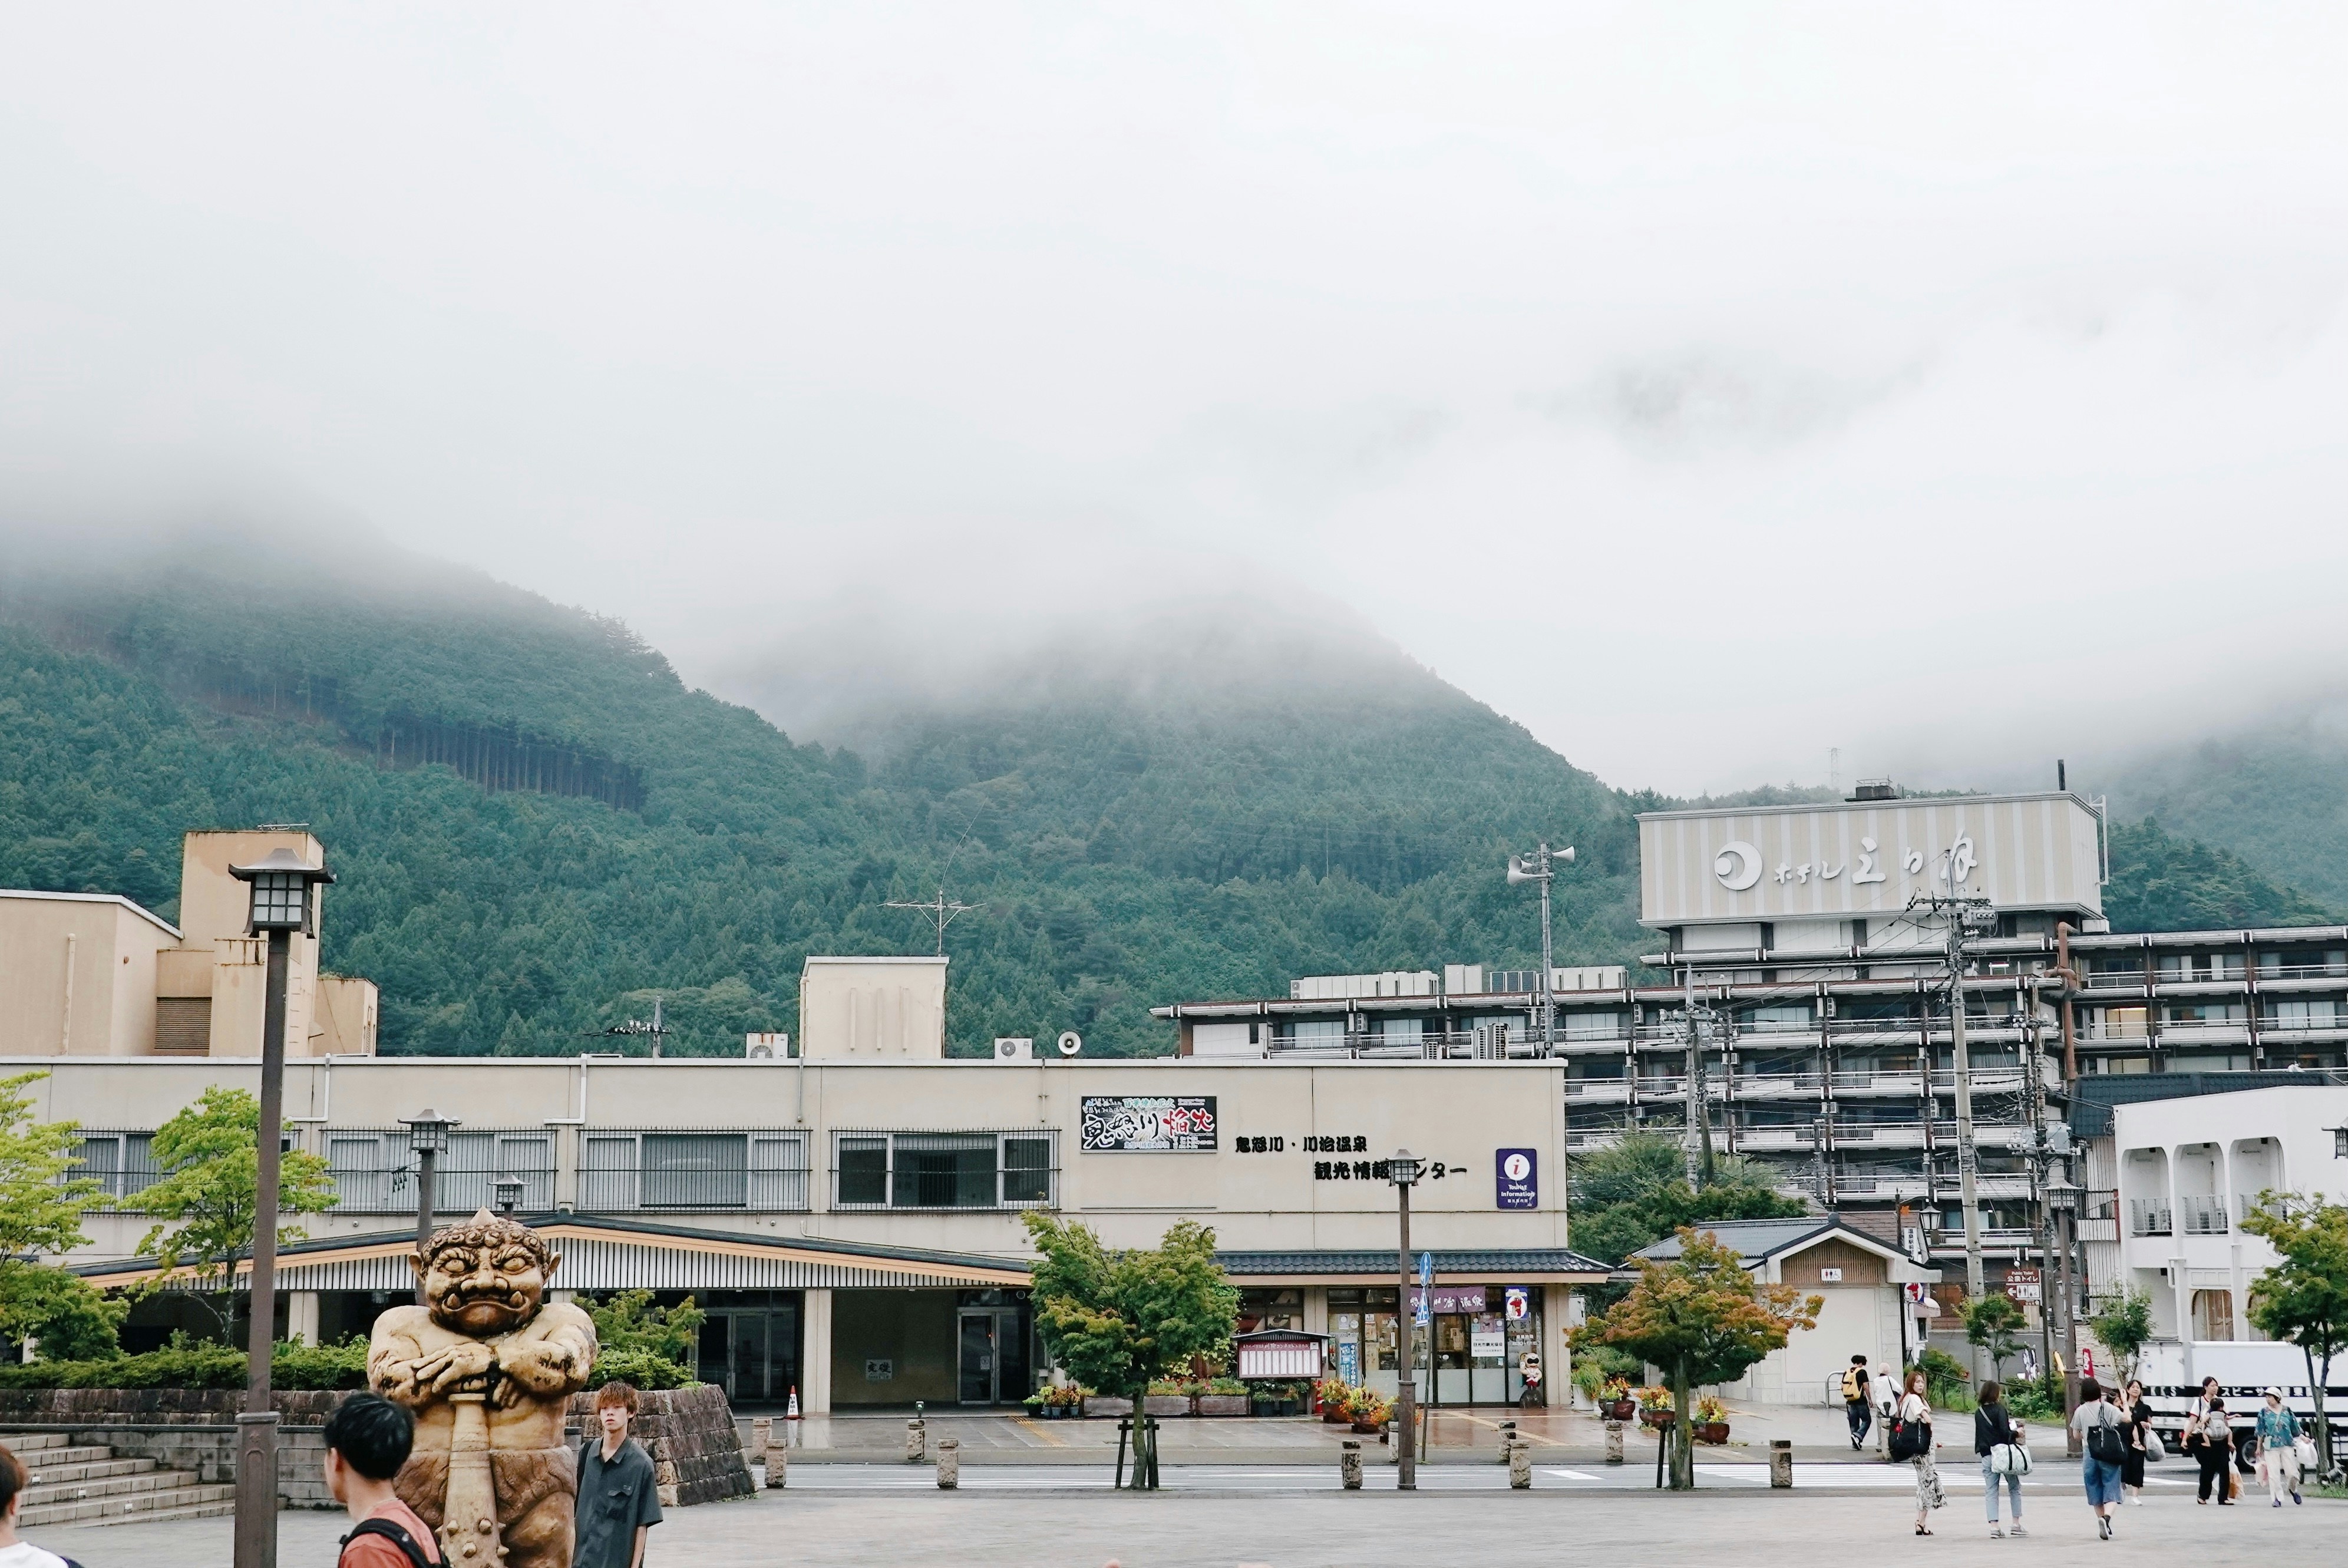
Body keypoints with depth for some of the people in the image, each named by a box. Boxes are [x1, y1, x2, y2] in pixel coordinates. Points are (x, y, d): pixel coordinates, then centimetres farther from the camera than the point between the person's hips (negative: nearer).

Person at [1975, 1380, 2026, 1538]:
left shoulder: (1978, 1412, 8)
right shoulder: (1999, 1409, -9)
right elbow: (2004, 1432, -18)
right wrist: (2016, 1434, 0)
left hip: (1986, 1455, 4)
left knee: (1991, 1492, 5)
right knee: (2015, 1488, 11)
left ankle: (1994, 1526, -4)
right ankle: (2017, 1523, 9)